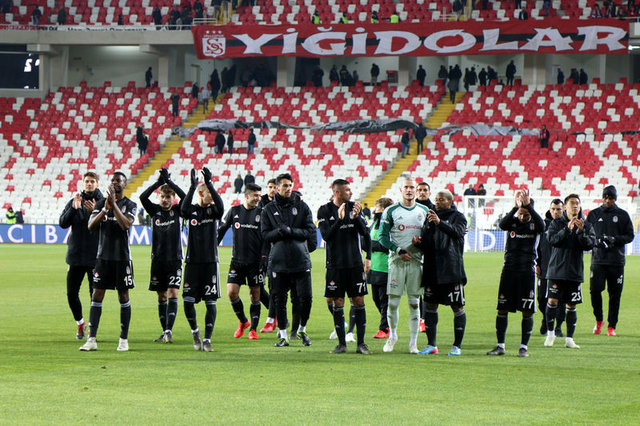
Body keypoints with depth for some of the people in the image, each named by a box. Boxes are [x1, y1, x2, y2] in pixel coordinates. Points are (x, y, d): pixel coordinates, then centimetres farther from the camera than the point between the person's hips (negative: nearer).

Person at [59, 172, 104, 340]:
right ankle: (80, 324, 24)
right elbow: (63, 223, -3)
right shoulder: (74, 201, 7)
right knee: (72, 293, 4)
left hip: (96, 257, -3)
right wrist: (74, 208, -18)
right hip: (76, 256, 3)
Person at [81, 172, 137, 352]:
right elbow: (91, 226, -3)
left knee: (123, 296, 3)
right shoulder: (101, 203, 9)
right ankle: (91, 339, -4)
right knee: (97, 295, -2)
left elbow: (126, 224, -17)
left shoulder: (130, 205, 0)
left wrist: (114, 204, -19)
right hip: (103, 255, 2)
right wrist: (105, 209, -16)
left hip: (122, 256, -2)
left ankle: (124, 340, 9)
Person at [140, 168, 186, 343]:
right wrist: (158, 182, -17)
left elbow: (185, 197, -16)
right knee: (161, 296, 6)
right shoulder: (155, 210, 6)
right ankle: (165, 332, 12)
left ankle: (169, 331, -18)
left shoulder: (177, 210, 2)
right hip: (158, 260, 3)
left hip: (175, 260, -2)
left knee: (172, 295, -11)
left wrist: (168, 180, -17)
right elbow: (143, 197, -9)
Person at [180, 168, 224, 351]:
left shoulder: (212, 211, 3)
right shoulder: (192, 210, 2)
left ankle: (207, 339, 5)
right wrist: (192, 186, -28)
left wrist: (209, 183, -27)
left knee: (210, 302, -2)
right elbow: (183, 209, -21)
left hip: (210, 262, 0)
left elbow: (220, 206, -20)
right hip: (192, 261, 0)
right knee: (188, 300, -6)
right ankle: (195, 331, 18)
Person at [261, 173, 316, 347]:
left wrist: (291, 231, -13)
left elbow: (310, 231, 0)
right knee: (280, 300, 2)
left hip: (301, 259, 0)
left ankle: (302, 329, 18)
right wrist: (279, 232, -16)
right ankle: (283, 336, 11)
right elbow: (265, 235, 3)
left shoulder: (302, 206, 6)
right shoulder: (268, 209, 7)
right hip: (278, 261, 0)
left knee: (305, 297, -5)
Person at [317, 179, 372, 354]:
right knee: (338, 302, 0)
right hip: (335, 264, -2)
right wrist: (339, 220, -20)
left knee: (358, 301, -1)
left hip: (355, 263, 2)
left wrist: (356, 217, -13)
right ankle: (342, 343, 6)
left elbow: (364, 233, 3)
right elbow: (326, 235, -10)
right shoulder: (325, 210, 0)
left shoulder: (354, 207, 7)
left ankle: (361, 343, 3)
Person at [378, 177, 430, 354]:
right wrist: (399, 250, -11)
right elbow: (382, 236, -1)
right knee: (393, 302, -3)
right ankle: (392, 335, 19)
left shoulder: (424, 211, 11)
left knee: (414, 303, 2)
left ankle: (413, 342, 7)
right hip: (397, 260, -2)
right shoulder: (391, 211, 1)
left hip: (416, 261, 2)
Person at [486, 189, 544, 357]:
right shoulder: (512, 222, 5)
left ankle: (524, 346, 6)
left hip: (527, 270, -1)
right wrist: (516, 207, -28)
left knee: (527, 311, -2)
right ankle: (500, 345, 10)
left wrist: (528, 206, -27)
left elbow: (541, 226, -21)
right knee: (502, 308, 2)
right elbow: (502, 224, -17)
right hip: (509, 269, 1)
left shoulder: (533, 224, 2)